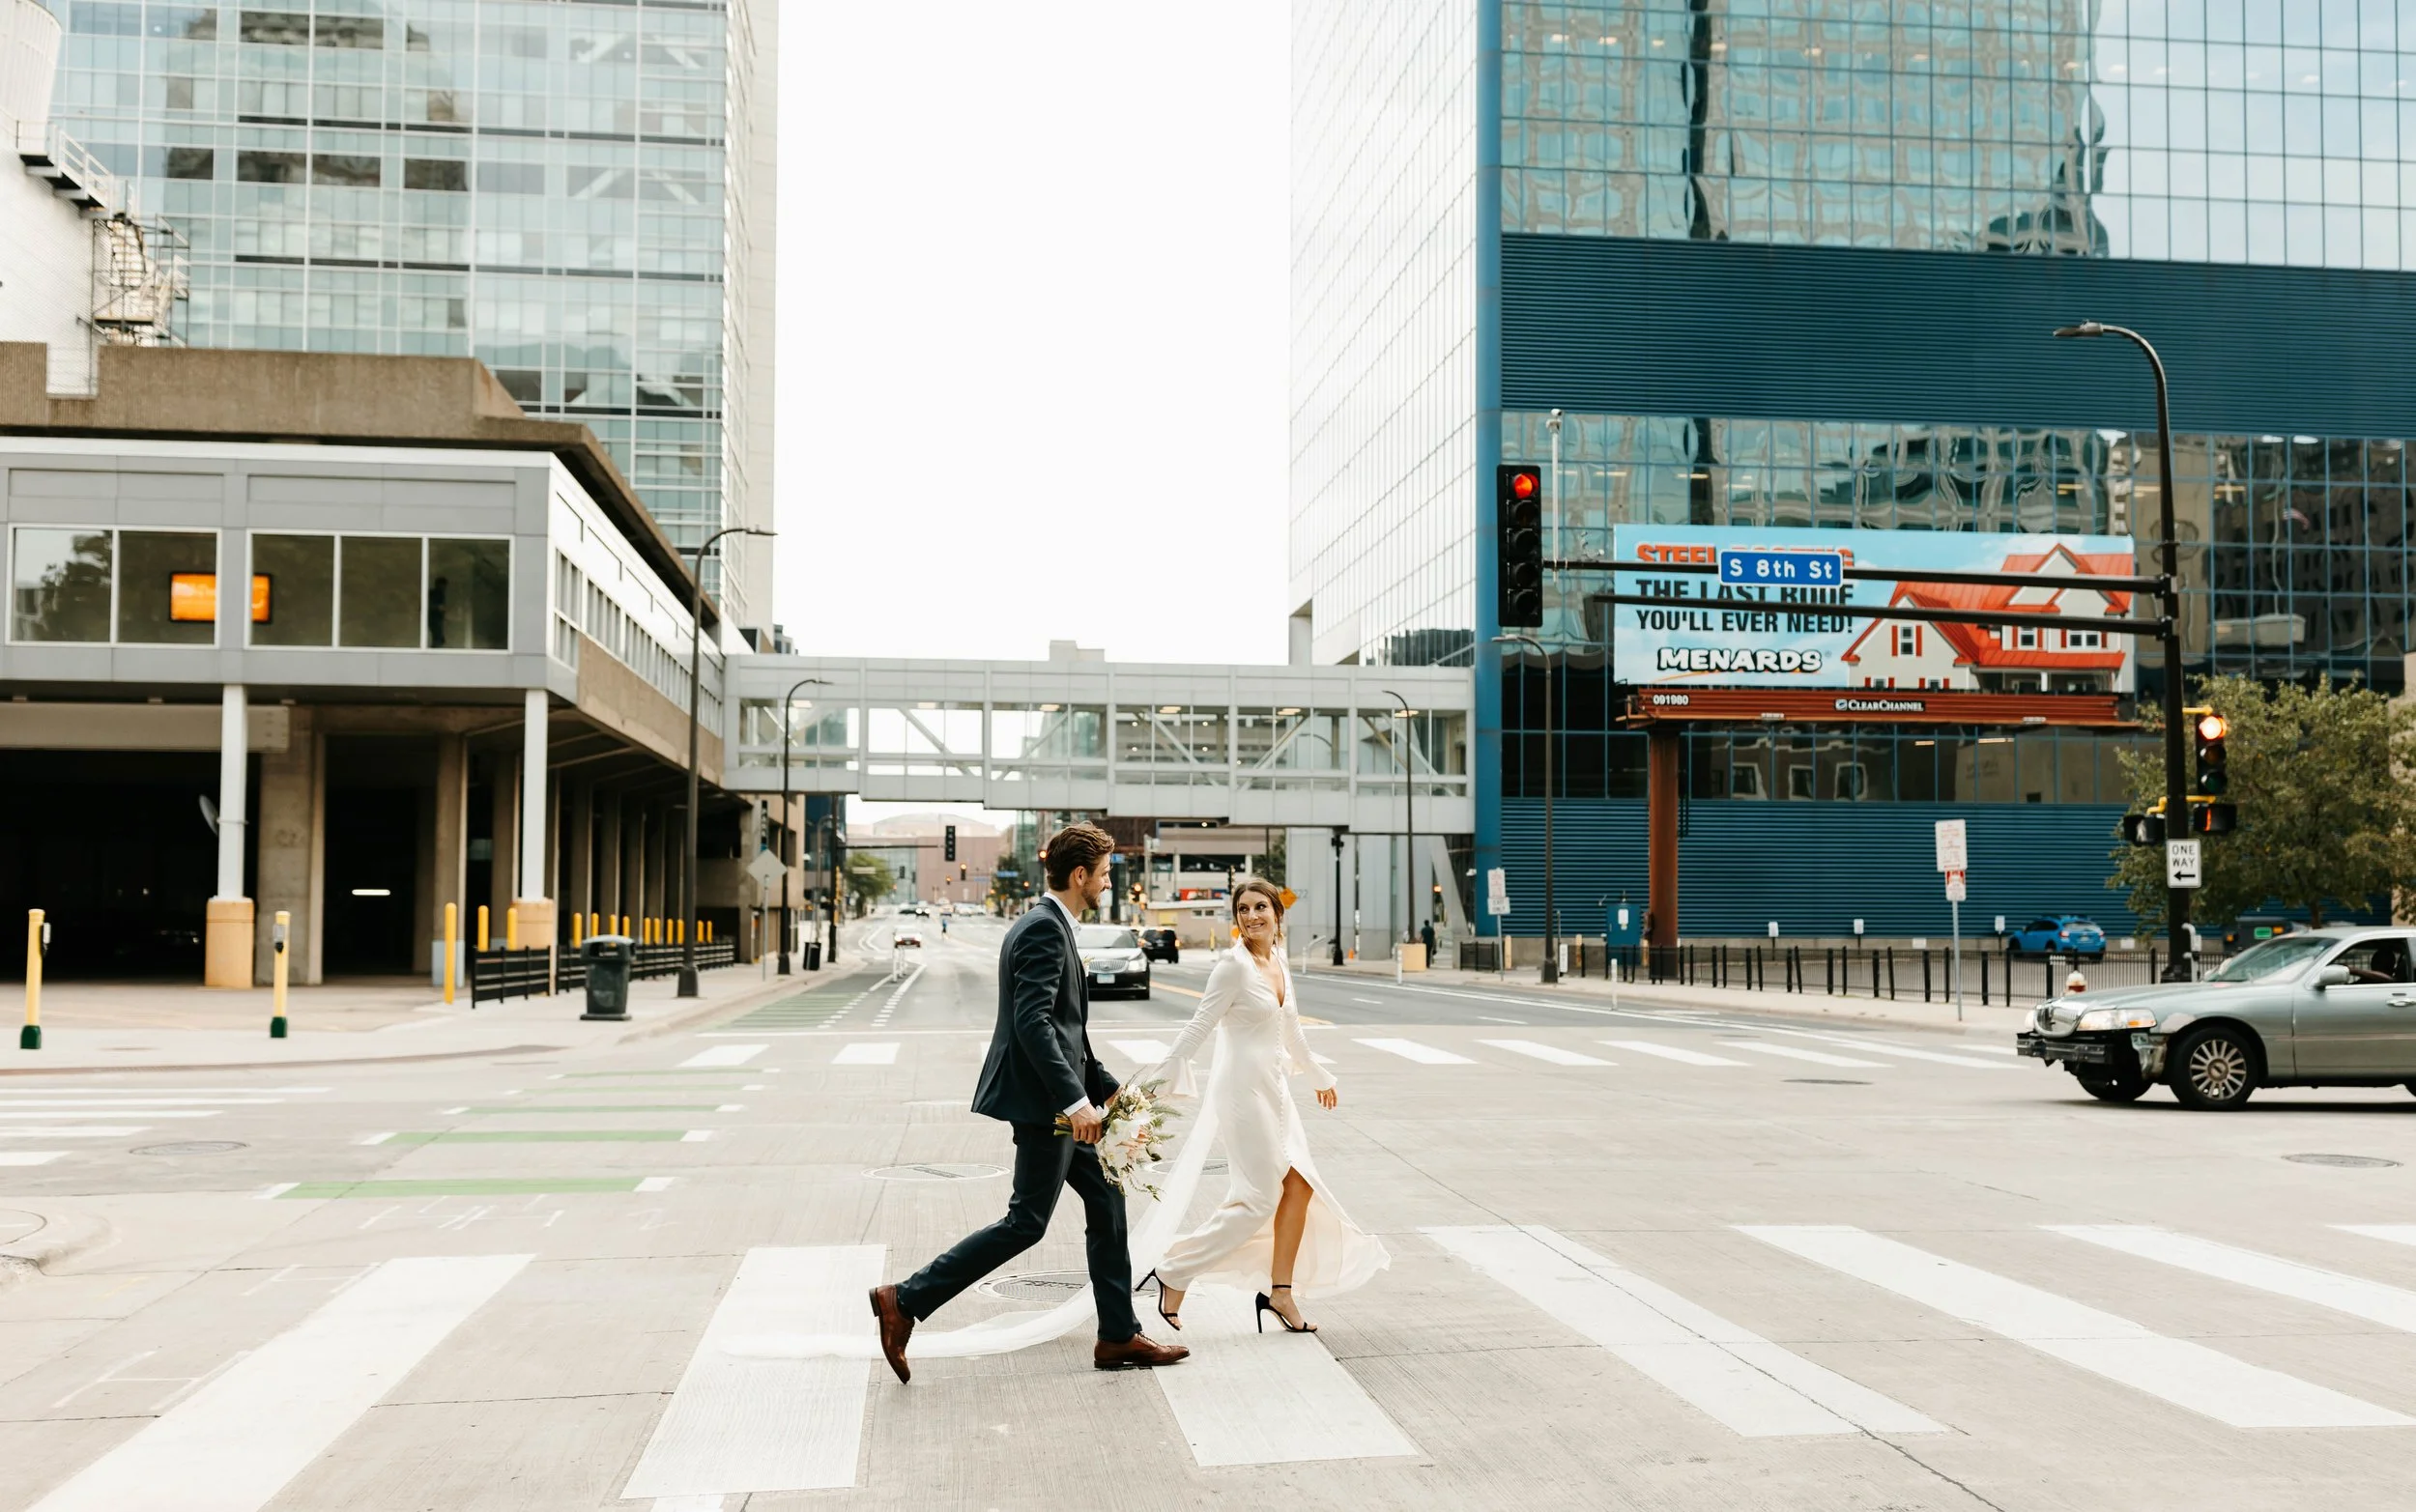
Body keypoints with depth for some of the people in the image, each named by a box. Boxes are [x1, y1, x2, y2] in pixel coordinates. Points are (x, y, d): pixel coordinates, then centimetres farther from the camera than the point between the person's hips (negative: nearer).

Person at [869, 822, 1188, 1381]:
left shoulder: (1051, 927, 16)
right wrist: (1074, 1099, -28)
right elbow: (1032, 1023, -25)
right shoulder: (1044, 930, -16)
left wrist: (1107, 1088, 20)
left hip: (1059, 1100, 10)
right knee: (1026, 1221, -5)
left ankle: (1119, 1337, 17)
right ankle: (906, 1301, -1)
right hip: (1041, 1101, -10)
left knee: (1107, 1202, 12)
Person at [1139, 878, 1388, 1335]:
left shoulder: (1278, 962, 10)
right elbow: (1200, 1026, -16)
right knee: (1259, 1201, -7)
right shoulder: (1234, 964, -14)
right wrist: (1161, 1078, -21)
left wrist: (1318, 1075, 35)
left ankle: (1280, 1292, 14)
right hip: (1243, 1088, -8)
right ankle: (1175, 1272, 2)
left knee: (1300, 1187, 5)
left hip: (1274, 1088, 8)